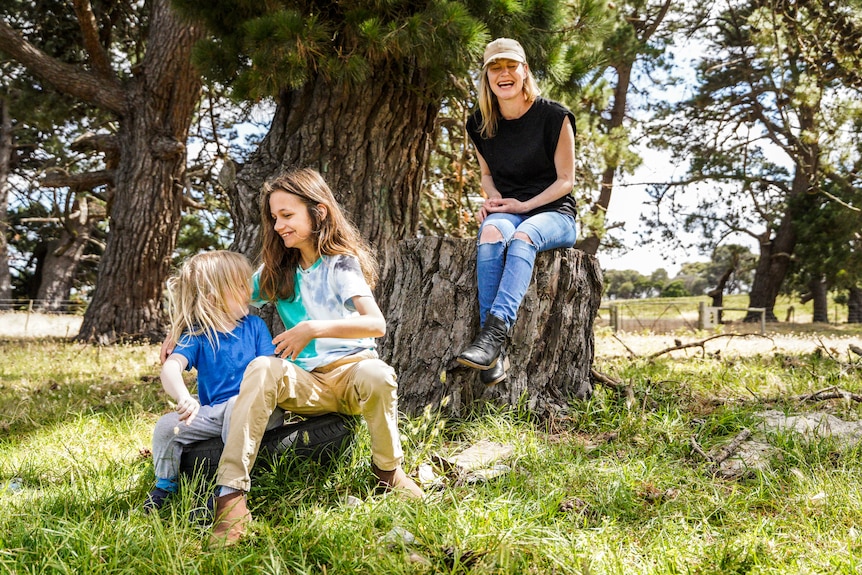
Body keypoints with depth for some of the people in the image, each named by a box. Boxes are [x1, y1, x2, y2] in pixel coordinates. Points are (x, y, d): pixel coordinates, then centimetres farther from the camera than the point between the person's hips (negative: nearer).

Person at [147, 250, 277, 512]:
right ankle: (165, 486, 14)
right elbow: (171, 367, -18)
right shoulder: (196, 336, 0)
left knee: (237, 405, -37)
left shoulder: (254, 326, 4)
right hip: (211, 413, 3)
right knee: (166, 426, -16)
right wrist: (183, 397, -42)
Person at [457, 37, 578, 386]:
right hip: (505, 211, 2)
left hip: (552, 213, -2)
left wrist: (523, 205, -15)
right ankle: (494, 354, -45)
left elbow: (565, 180, -3)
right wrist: (493, 197, -3)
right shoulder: (480, 124, 7)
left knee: (522, 236, -38)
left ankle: (494, 331, -52)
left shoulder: (554, 117, -5)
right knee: (491, 233, -35)